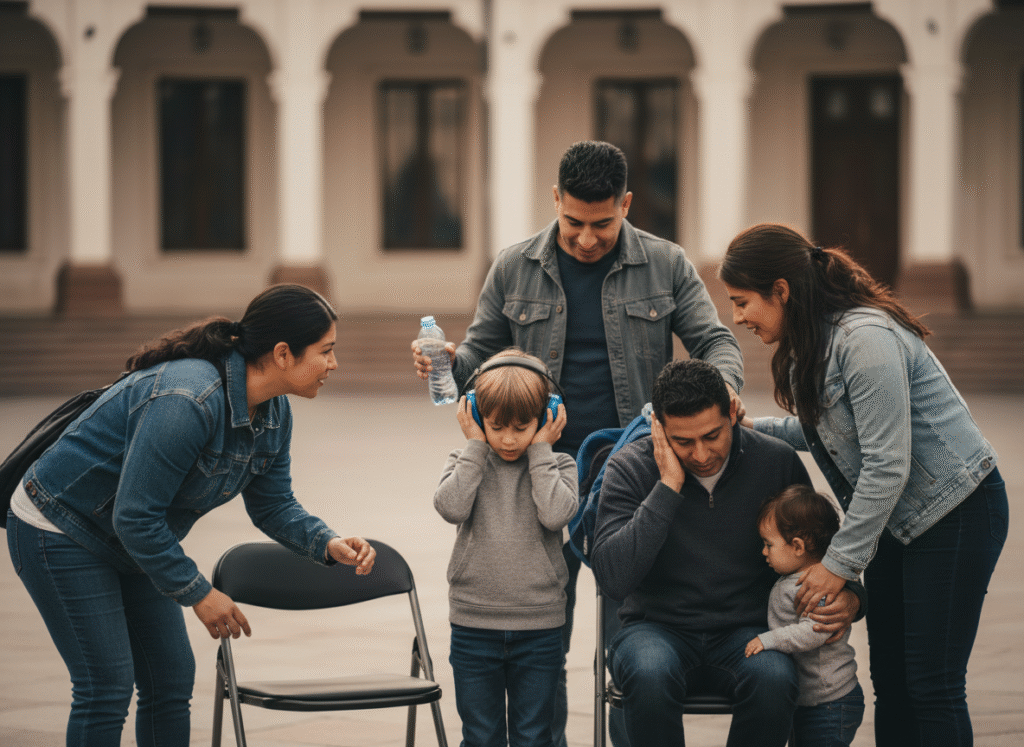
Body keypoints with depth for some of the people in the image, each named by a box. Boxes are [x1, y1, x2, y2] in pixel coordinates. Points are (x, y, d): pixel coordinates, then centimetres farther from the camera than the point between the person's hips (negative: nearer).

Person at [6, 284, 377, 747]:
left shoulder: (273, 413, -6)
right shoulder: (187, 400, -35)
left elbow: (273, 504, 5)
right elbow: (135, 516, -30)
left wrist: (329, 545, -15)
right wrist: (198, 594, -22)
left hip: (132, 543, 9)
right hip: (59, 531, -9)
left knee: (172, 680, 6)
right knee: (108, 684, -10)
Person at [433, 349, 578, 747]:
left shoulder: (557, 465, 1)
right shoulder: (465, 463, 4)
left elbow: (555, 514, -18)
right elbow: (451, 507, -17)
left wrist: (540, 449, -10)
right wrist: (476, 446, -9)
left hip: (538, 627, -1)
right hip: (473, 623, 1)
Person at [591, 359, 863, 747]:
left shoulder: (778, 461, -2)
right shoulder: (629, 468, -7)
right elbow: (613, 579, -20)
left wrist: (848, 598, -10)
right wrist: (668, 488, -21)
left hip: (747, 630, 1)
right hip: (658, 629, -1)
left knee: (773, 678, -33)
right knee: (650, 675, -36)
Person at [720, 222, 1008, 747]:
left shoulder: (865, 339, -24)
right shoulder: (809, 342, 7)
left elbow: (887, 465, -25)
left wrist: (840, 562, -20)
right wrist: (752, 428, 9)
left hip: (956, 512, -10)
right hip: (895, 520, 10)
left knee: (933, 684, -8)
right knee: (890, 681, 8)